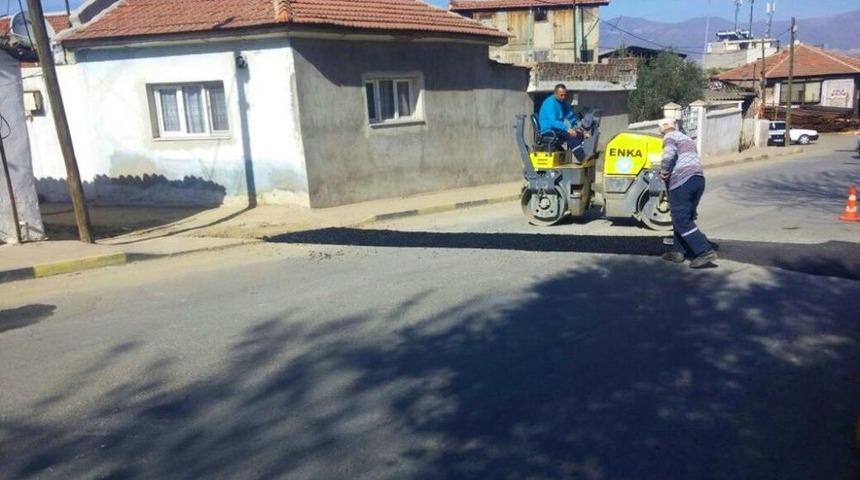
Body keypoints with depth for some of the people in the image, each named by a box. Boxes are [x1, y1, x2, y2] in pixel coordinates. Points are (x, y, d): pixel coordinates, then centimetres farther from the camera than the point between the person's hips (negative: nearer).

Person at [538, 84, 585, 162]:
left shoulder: (564, 102, 12)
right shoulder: (550, 103, -16)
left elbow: (571, 116, 23)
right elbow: (553, 122, -27)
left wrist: (575, 127, 5)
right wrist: (567, 129, -34)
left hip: (560, 129, 9)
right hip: (549, 131, -9)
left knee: (580, 134, -11)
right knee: (570, 135, -31)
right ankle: (582, 159, -37)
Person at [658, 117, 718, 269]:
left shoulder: (670, 137, 3)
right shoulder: (687, 138, 28)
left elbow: (670, 154, -19)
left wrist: (664, 173, -9)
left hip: (681, 182, -8)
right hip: (698, 179, 9)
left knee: (682, 221, -7)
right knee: (685, 218, 17)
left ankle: (705, 252, -15)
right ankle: (678, 251, 18)